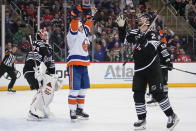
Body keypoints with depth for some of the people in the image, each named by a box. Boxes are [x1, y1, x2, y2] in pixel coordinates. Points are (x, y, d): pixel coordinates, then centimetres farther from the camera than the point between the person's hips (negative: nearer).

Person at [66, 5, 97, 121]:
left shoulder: (84, 33, 19)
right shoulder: (73, 34, -3)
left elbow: (88, 25, 36)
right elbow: (74, 26, -20)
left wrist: (90, 15, 33)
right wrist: (76, 15, -32)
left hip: (83, 65, 8)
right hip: (74, 64, -8)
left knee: (84, 88, 12)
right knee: (75, 89, -10)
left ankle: (80, 109, 21)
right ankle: (72, 111, -6)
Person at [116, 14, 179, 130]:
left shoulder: (152, 34, -12)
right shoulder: (134, 33, 7)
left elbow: (150, 50, -24)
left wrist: (142, 38, -31)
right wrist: (121, 27, 2)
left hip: (152, 69, -6)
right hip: (139, 69, 7)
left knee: (158, 93, -11)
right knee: (138, 94, 3)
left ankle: (171, 116, -1)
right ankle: (142, 120, 12)